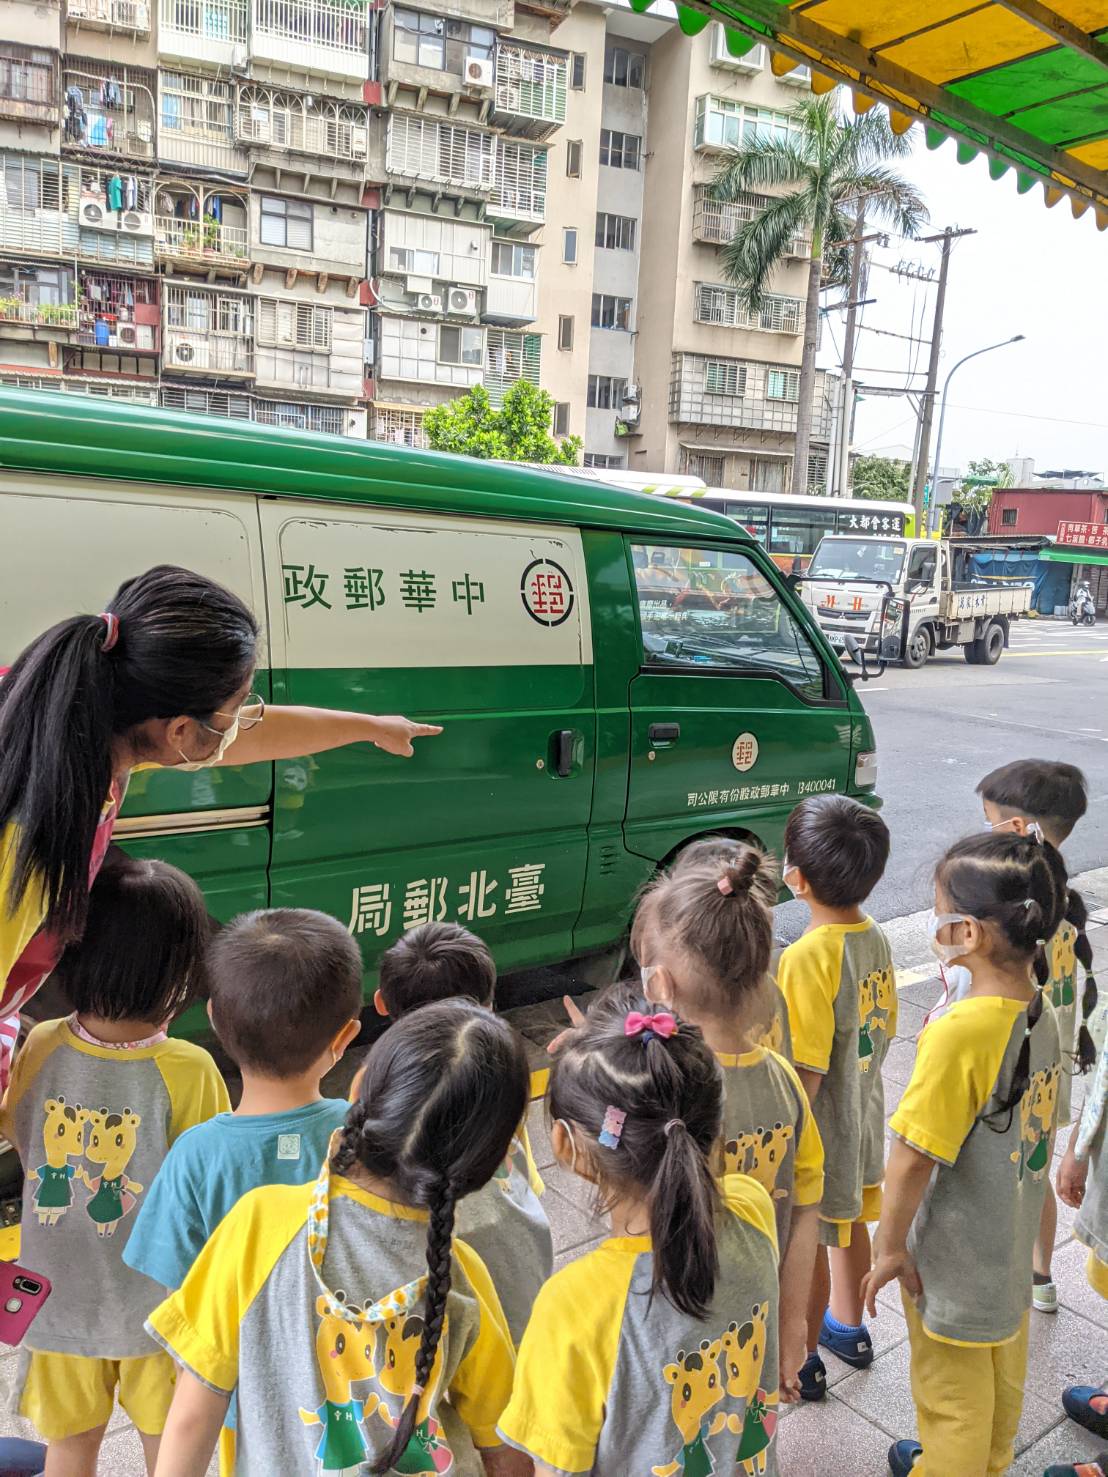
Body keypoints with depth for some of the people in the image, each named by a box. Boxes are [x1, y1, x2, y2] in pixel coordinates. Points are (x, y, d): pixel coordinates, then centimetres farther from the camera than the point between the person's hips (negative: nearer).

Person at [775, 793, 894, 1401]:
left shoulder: (807, 958, -31)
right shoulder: (875, 939, -6)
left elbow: (806, 1072, -28)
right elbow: (883, 1031, 7)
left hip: (820, 1128, -8)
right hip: (862, 1116, 8)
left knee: (806, 1248, 13)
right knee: (848, 1226, 27)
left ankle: (804, 1362, 33)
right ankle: (849, 1328, 48)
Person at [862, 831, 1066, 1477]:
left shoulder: (959, 1032, -33)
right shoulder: (1043, 1013, -9)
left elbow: (913, 1157, -27)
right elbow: (1039, 1126, 5)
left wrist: (892, 1246, -13)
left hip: (954, 1264, -8)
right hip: (1014, 1249, 8)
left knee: (952, 1398, 16)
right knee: (1004, 1370, 29)